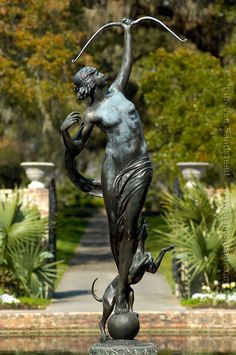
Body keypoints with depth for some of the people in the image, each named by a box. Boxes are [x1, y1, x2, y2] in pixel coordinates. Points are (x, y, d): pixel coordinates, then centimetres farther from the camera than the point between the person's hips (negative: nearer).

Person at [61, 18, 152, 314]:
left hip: (139, 169, 2)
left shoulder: (116, 90, 9)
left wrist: (127, 32, 32)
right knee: (115, 229, 3)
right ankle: (123, 279, 19)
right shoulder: (92, 114, -3)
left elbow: (127, 62, 23)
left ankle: (121, 293, -8)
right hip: (113, 170, -2)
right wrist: (64, 131, -22)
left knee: (129, 228, -6)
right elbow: (74, 150, -3)